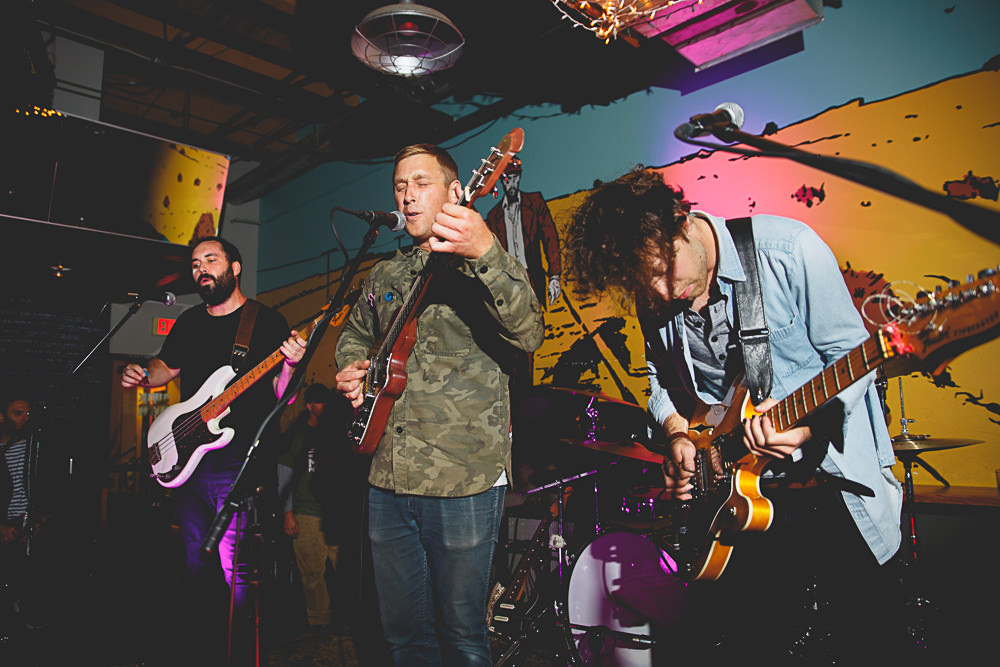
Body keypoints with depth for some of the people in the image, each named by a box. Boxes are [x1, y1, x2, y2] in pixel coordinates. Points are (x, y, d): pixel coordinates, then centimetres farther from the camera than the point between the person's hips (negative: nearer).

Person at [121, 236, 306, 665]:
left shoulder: (267, 321, -4)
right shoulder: (189, 322, 13)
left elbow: (281, 396, -7)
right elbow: (166, 365, 27)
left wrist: (290, 365, -28)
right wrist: (141, 375, 5)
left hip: (237, 464, -6)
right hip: (184, 459, 7)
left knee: (236, 571, -8)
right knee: (195, 563, 17)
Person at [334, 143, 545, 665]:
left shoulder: (483, 265, -4)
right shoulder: (383, 276, 15)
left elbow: (528, 335, -22)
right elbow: (354, 334, 31)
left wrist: (486, 254, -37)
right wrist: (353, 367, 8)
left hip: (464, 479, -5)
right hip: (386, 478, 6)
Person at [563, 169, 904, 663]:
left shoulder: (789, 249, -15)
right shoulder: (653, 297, -1)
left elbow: (850, 352, -10)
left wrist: (810, 422, -27)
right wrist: (676, 431, -6)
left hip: (824, 470, -3)